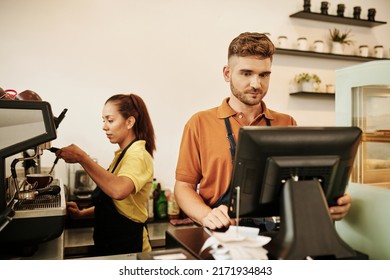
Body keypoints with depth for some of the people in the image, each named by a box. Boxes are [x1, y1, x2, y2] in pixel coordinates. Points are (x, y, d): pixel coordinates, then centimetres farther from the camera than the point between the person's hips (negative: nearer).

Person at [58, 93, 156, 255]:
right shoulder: (123, 154, 10)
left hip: (127, 246, -8)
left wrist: (81, 157, -33)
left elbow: (118, 190, -39)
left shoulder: (138, 155, -18)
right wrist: (82, 213, 3)